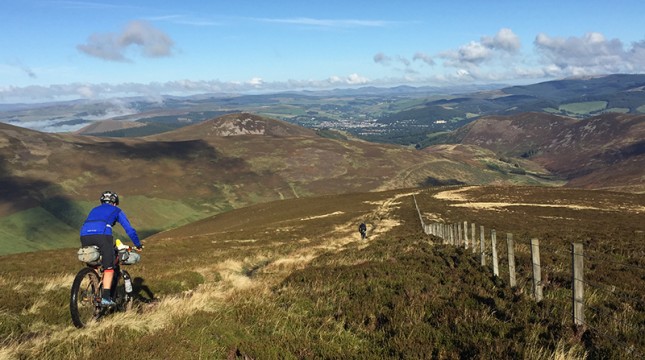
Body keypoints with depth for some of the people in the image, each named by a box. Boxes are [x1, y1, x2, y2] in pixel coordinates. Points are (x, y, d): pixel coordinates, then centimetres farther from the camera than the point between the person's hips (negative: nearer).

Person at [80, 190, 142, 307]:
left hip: (84, 235, 4)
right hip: (102, 235, -4)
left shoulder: (94, 210, 37)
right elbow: (129, 229, 23)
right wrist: (138, 245, 33)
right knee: (109, 268, 4)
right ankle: (105, 298, -6)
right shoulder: (116, 210, 26)